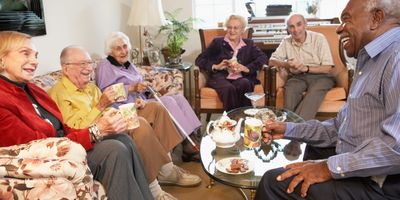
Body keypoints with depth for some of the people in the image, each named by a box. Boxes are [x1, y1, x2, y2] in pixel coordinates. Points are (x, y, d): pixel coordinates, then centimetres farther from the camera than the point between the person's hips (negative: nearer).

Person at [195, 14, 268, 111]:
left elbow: (263, 58, 5)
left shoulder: (248, 44, 23)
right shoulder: (218, 42, 18)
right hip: (221, 77, -1)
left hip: (241, 78, 2)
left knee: (245, 84, -34)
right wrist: (216, 66, -9)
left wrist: (246, 68, -12)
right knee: (229, 88, -35)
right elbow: (199, 60, 9)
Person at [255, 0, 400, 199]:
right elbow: (340, 127, 20)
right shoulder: (372, 61, 17)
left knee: (275, 183, -13)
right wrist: (288, 129, 12)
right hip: (355, 173, 9)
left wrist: (330, 167, -21)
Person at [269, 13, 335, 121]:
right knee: (290, 88, -33)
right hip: (297, 77, 2)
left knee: (315, 91, -36)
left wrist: (306, 68, -19)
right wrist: (285, 64, -16)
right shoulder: (286, 41, 9)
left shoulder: (319, 38, -1)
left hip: (319, 76, -2)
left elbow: (328, 68, -5)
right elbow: (272, 60, 5)